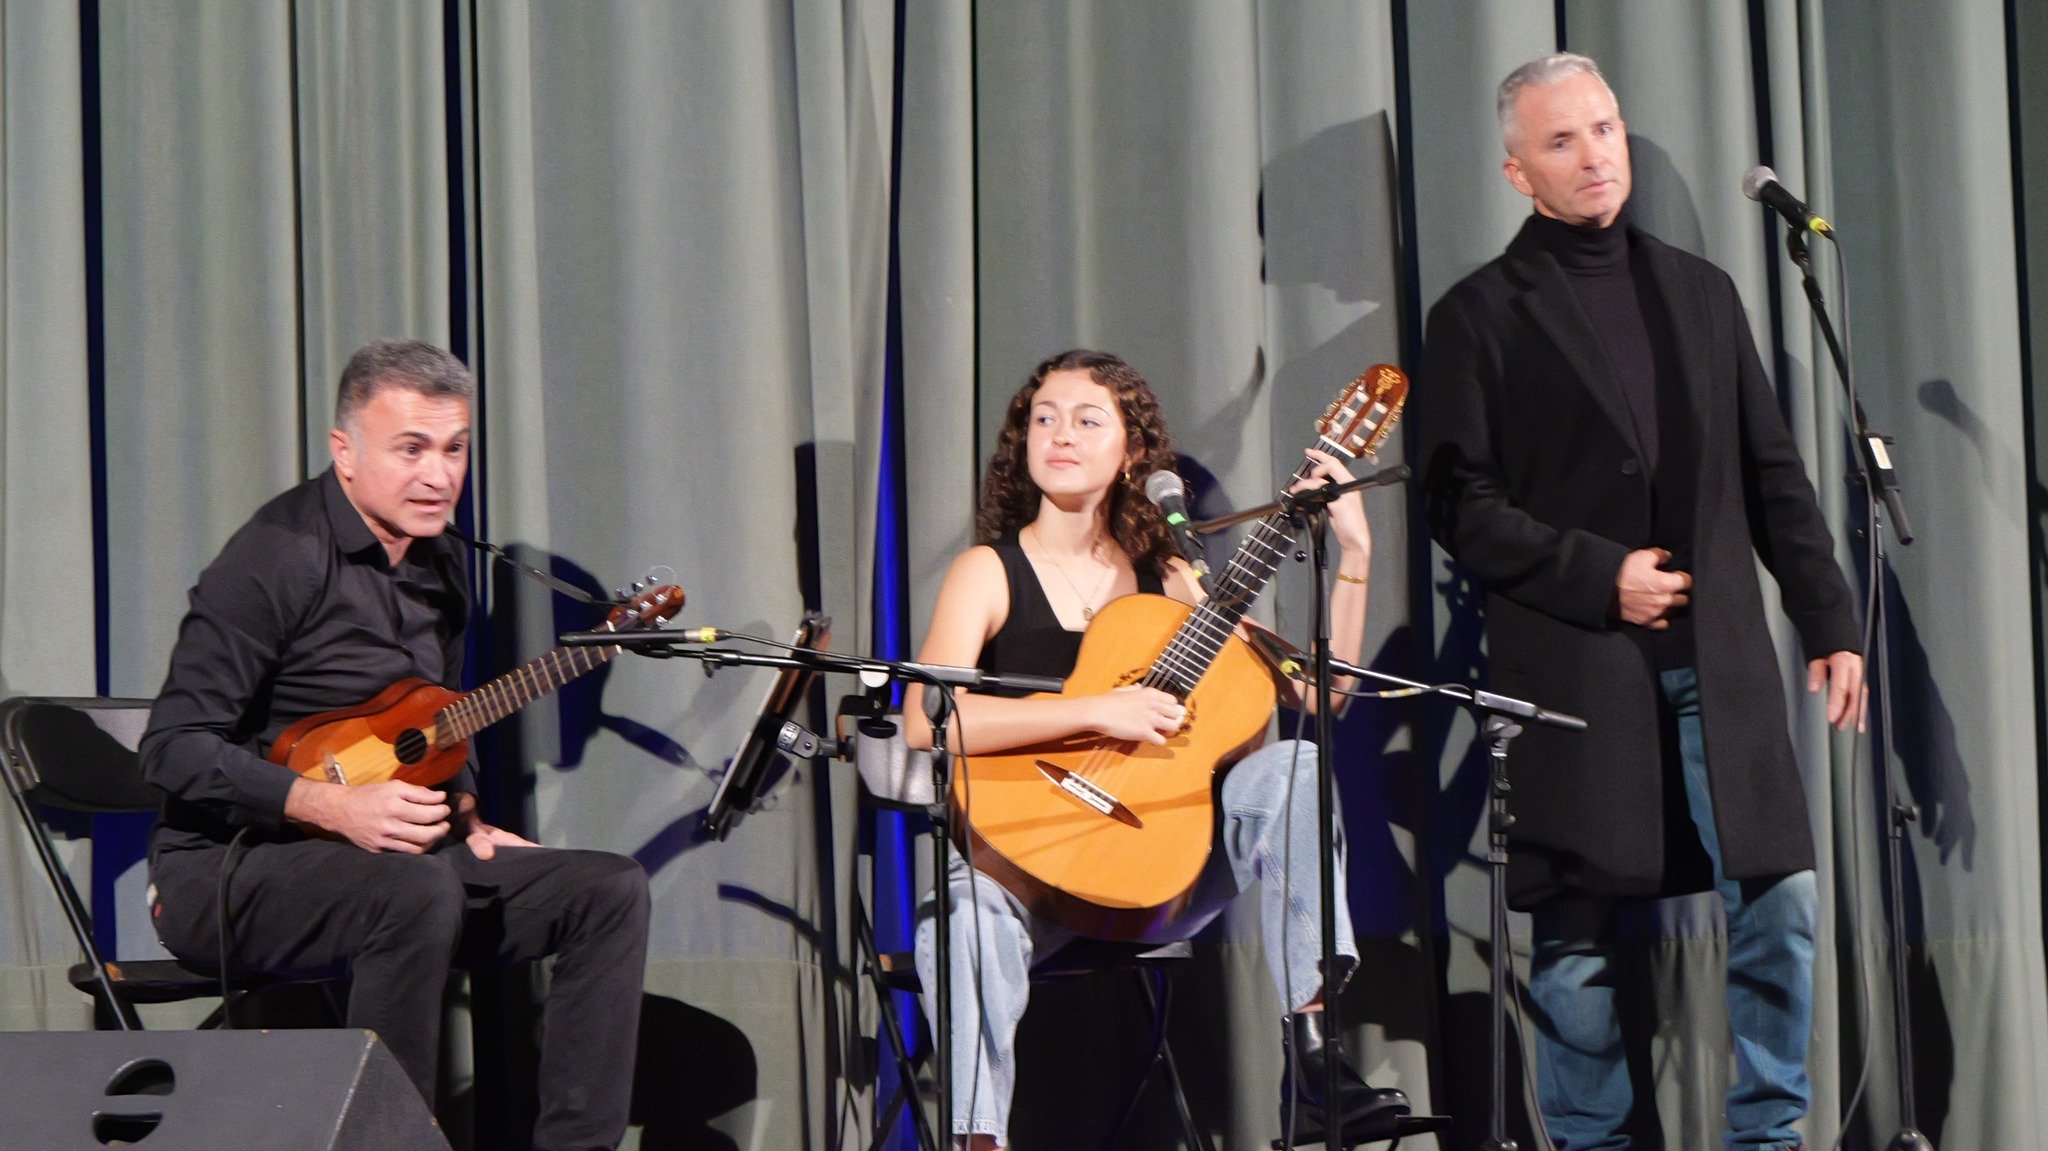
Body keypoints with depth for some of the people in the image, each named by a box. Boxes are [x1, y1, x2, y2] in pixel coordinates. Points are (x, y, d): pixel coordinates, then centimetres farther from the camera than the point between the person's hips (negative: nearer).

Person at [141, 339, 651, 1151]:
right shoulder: (280, 556, -14)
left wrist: (464, 820, 5)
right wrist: (335, 808, -28)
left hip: (388, 852, 8)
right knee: (419, 887, -38)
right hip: (228, 869, -8)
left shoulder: (437, 563, 13)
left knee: (610, 891, -7)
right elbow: (175, 749, -20)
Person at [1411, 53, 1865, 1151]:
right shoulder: (1480, 316, 3)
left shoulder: (1699, 292, 16)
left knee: (1778, 898, -2)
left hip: (1715, 655, 4)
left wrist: (1827, 618, 10)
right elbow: (1460, 503, -3)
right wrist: (1600, 576, -11)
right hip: (1571, 667, -3)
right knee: (1579, 934, -1)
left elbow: (1772, 473, 17)